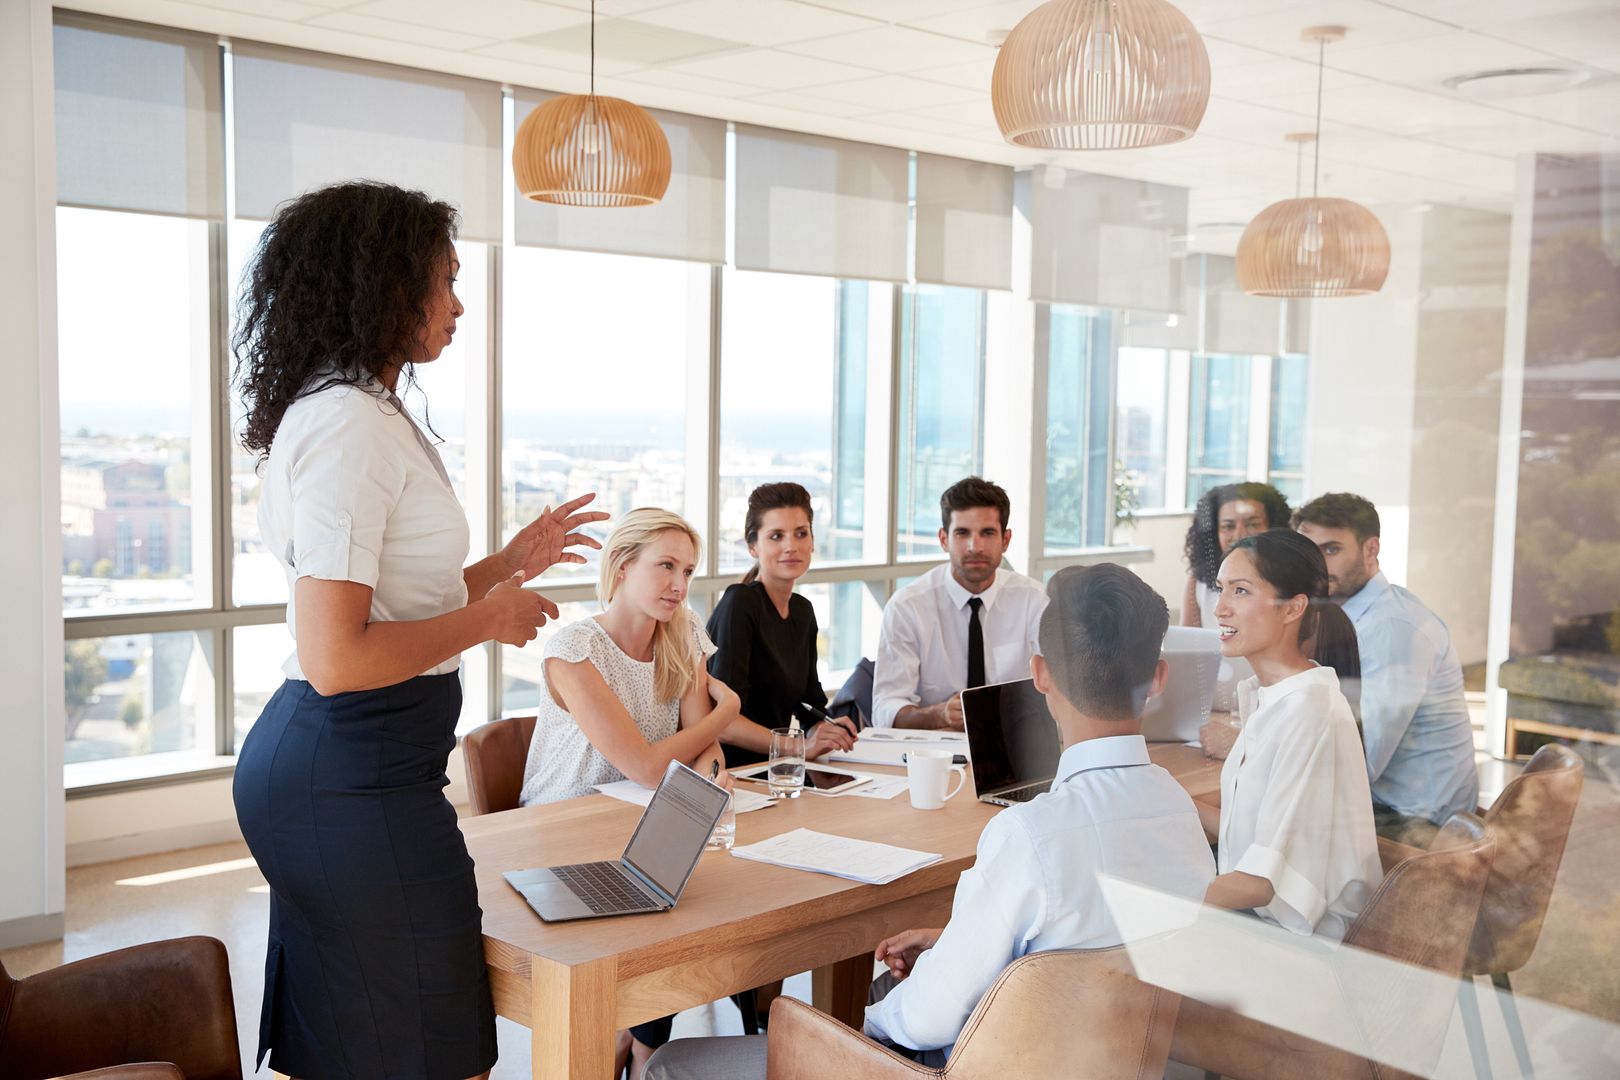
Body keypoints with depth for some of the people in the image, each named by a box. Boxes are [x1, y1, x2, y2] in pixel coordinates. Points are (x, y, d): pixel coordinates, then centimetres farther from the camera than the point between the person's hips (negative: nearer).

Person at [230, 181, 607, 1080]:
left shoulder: (355, 412, 15)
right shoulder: (348, 424, -18)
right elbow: (338, 659, -25)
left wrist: (509, 562, 18)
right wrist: (489, 619, -13)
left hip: (307, 760, 11)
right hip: (354, 776, -11)